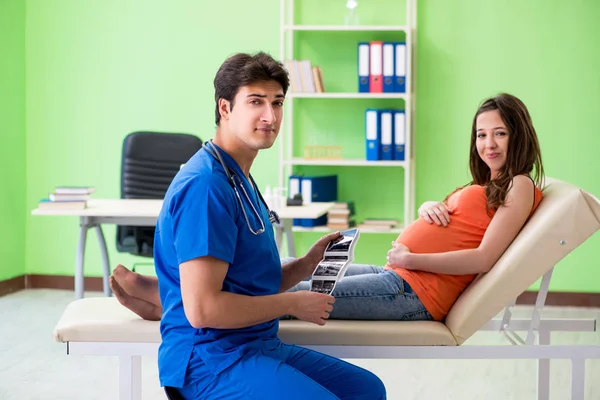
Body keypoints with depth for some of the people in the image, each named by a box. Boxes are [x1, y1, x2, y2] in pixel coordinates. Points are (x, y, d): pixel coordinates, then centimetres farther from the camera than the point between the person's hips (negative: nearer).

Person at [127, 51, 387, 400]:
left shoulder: (240, 181, 14)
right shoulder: (206, 185, -17)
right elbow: (202, 310, -22)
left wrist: (308, 263, 2)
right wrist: (292, 304, -12)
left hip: (258, 346, 9)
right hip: (212, 359, -9)